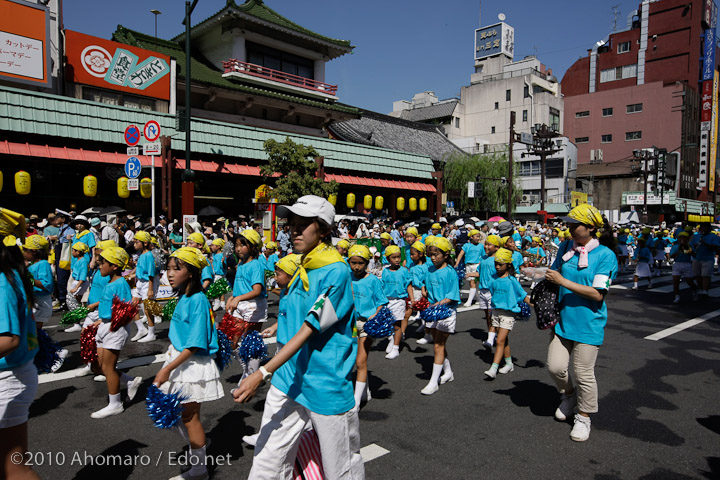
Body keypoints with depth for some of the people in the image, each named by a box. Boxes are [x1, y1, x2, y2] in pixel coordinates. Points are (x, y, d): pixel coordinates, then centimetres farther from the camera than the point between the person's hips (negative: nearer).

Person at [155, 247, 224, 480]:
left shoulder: (197, 300, -22)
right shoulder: (182, 297, 5)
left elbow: (195, 344, -24)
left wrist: (168, 368, -23)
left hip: (193, 364, -8)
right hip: (178, 358, 8)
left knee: (189, 416, 6)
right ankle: (197, 445, 40)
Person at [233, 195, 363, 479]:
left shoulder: (336, 271, -17)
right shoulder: (302, 268, 8)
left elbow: (308, 330, -22)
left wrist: (263, 373, -25)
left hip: (325, 385, -7)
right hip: (288, 378, 7)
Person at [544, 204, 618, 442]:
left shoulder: (605, 255, -13)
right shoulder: (566, 248, 2)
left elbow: (597, 294, -19)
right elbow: (554, 278, 14)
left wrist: (563, 281, -22)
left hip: (588, 323, -4)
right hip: (563, 319, 5)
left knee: (583, 373, 4)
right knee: (555, 366, 5)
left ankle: (583, 417, 26)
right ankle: (569, 395, 37)